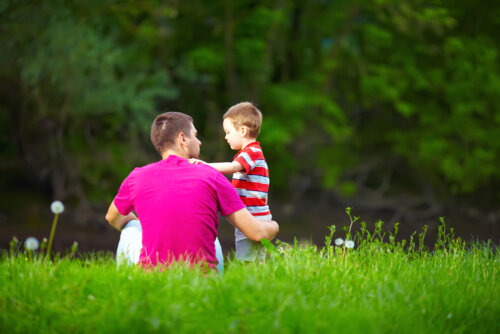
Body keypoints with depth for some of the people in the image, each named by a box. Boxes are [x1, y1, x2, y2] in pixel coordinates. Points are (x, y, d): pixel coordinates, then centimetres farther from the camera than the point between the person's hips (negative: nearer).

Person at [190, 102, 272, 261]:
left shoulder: (251, 152, -11)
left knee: (246, 263, -13)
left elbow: (233, 167, -29)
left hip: (252, 220, -11)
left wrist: (206, 165, -36)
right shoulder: (252, 152, 23)